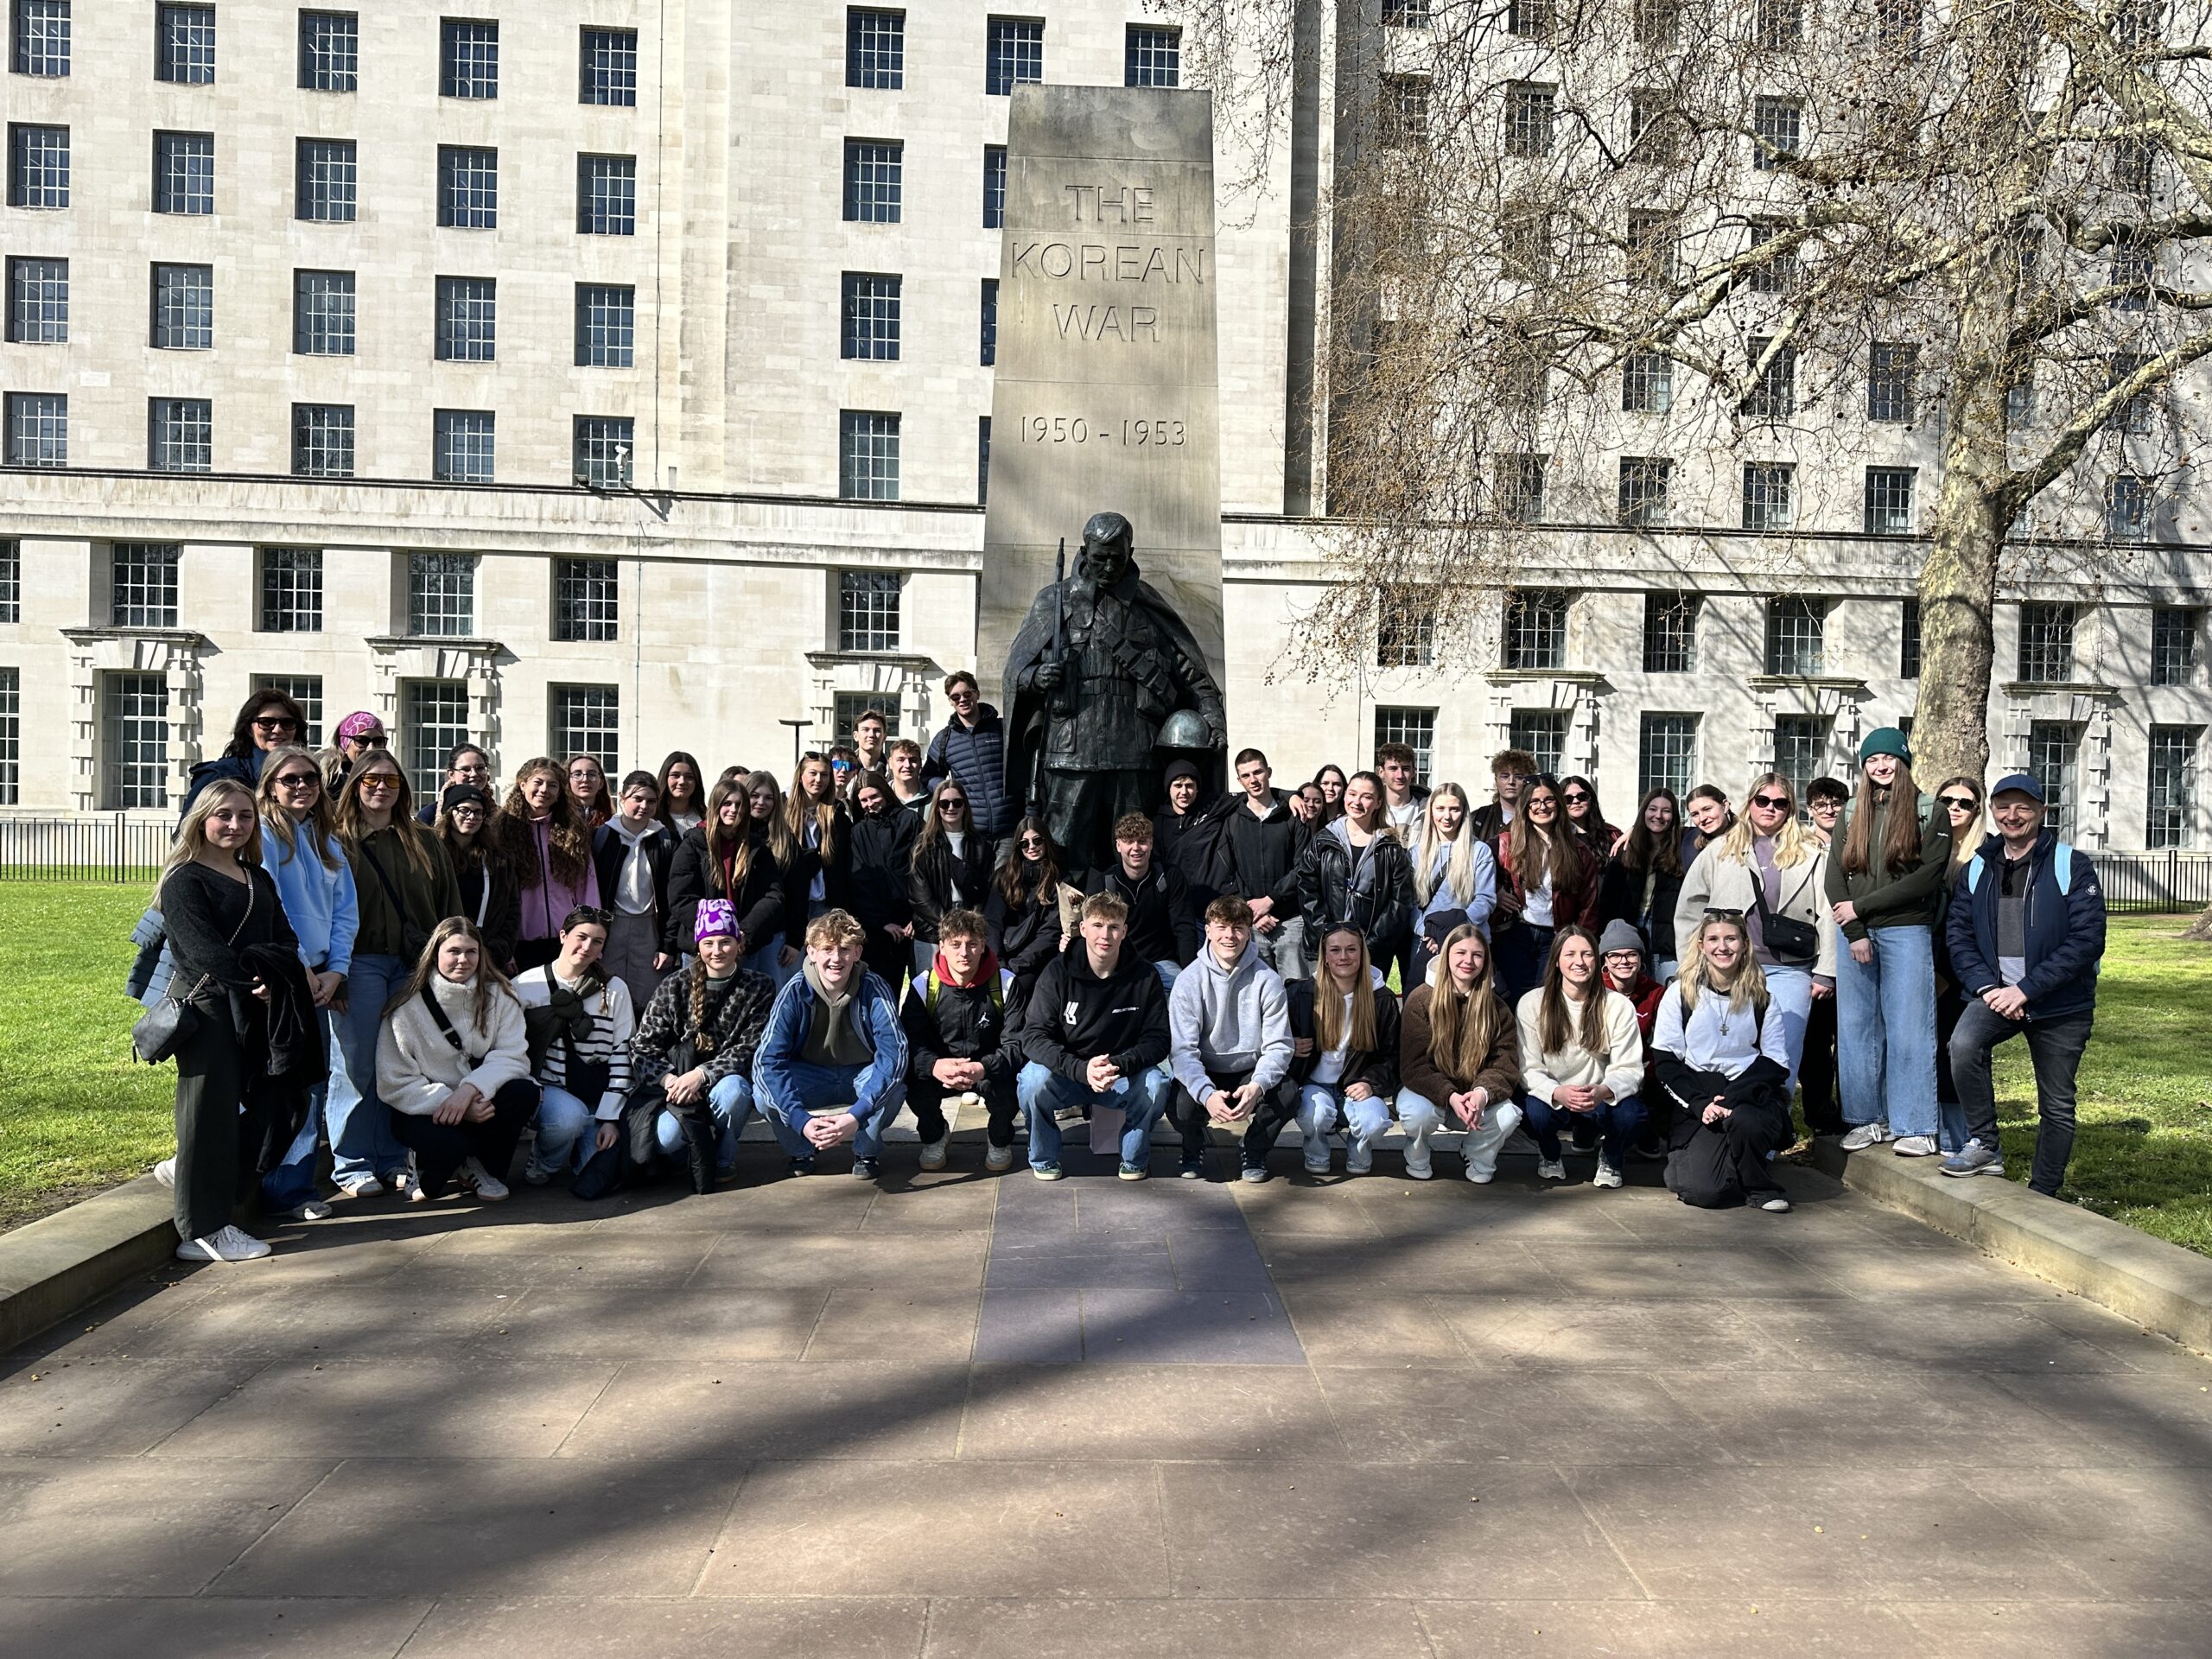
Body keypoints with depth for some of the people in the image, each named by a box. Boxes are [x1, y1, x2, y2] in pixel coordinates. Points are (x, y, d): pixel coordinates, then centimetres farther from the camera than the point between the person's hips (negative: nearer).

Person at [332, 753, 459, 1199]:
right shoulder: (338, 843, 5)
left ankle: (393, 1162, 14)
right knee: (357, 1065, -1)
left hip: (415, 964, 3)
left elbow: (450, 907, 14)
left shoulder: (426, 844, 15)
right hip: (361, 963, -3)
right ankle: (352, 1165, 8)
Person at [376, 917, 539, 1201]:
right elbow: (395, 1084, -11)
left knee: (524, 1092, -28)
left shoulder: (498, 995, -2)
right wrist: (448, 1101, -25)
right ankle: (429, 1172, 6)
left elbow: (513, 1057, -13)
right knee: (450, 1143, -35)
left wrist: (470, 1088, -31)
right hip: (424, 1111, -3)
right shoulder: (408, 1007, -8)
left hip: (479, 1101, 3)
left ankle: (483, 1167, 0)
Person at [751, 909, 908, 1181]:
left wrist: (856, 1116, -44)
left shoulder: (874, 989, -22)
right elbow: (768, 1059, -25)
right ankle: (801, 1151, 3)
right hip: (810, 1080, 1)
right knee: (765, 1092, -29)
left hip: (861, 1078, -1)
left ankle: (867, 1151, -2)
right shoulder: (796, 991, -21)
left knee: (893, 1085, -34)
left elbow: (894, 1052, -31)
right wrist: (802, 1121, -39)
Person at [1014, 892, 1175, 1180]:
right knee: (1033, 1080, -31)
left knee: (1156, 1083, -29)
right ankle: (1043, 1159, -2)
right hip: (1066, 1074, -1)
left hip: (1123, 1077, 1)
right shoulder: (1058, 972, -11)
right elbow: (1033, 1036, -17)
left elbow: (1157, 1040, -9)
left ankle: (1135, 1159, 0)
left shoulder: (1144, 976, -8)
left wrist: (1118, 1065, -30)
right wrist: (1082, 1069, -33)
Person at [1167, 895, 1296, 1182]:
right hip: (1204, 1074, -1)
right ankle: (1194, 1150, 7)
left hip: (1251, 1074, 1)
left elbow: (1278, 1046, -11)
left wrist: (1257, 1087, -32)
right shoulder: (1190, 979, -11)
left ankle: (1255, 1150, 6)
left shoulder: (1268, 980, -8)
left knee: (1288, 1096, -28)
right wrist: (1207, 1093, -35)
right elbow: (1182, 1049, -17)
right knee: (1179, 1103, -31)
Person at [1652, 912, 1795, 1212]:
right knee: (1705, 1191, -22)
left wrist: (1732, 1097, -13)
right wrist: (1700, 1104, -15)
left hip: (1751, 1095, 1)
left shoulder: (1760, 996, 7)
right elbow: (1665, 1062, 0)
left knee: (1745, 1122, -37)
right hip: (1696, 1102, -1)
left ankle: (1761, 1188, -6)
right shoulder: (1680, 993, 3)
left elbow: (1776, 1062, 3)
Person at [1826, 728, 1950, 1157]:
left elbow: (1927, 877, -9)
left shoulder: (1929, 811, 1)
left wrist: (1861, 907, -10)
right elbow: (1835, 876, 5)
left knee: (1909, 1031, -3)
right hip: (1854, 934, 4)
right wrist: (1855, 933, -7)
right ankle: (1867, 1119, 14)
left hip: (1907, 933, -4)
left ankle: (1916, 1127, 3)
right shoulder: (1852, 814, 12)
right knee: (1855, 1029, 6)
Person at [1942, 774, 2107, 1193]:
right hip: (1996, 993, 2)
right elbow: (1959, 935, 4)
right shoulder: (1976, 869, 6)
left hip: (2061, 1004, -2)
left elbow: (2087, 940, -13)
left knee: (2057, 1106, 7)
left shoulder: (2072, 867, -6)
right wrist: (1986, 987, -13)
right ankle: (1984, 1146, -11)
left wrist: (2026, 989, -18)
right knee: (1964, 1044, -28)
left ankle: (2043, 1194, 23)